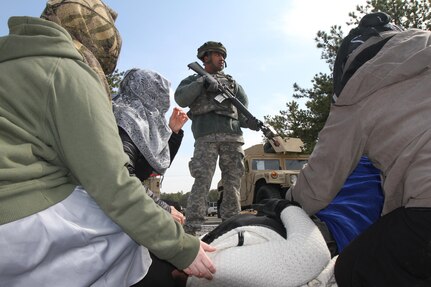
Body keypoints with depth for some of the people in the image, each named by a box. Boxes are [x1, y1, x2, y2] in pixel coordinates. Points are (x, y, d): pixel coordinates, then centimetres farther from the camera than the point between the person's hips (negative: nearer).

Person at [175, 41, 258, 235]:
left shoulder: (231, 82, 31)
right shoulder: (194, 79, 21)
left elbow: (243, 103, 17)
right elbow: (181, 99, 1)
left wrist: (251, 121, -4)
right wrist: (203, 82, -10)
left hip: (233, 135, 4)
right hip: (206, 135, -4)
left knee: (233, 183, 0)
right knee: (202, 182, -14)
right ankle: (191, 230, -15)